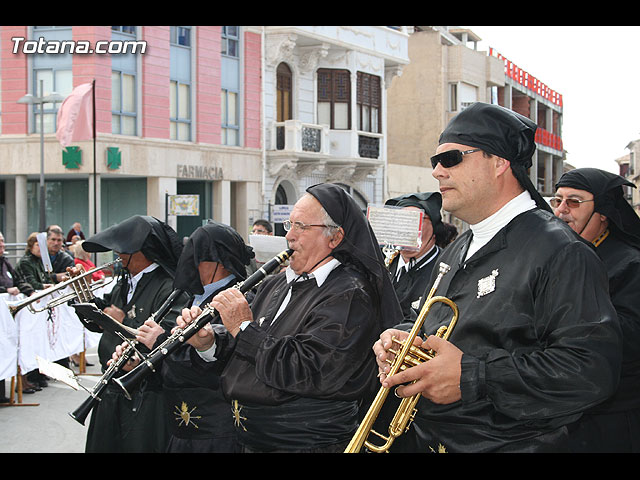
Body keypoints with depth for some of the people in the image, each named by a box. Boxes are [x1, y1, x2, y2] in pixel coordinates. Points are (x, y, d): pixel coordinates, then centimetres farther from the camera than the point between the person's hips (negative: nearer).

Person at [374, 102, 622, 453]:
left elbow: (593, 369, -25)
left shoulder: (559, 253, -16)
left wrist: (472, 377, -27)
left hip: (509, 443, -7)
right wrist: (403, 340, -1)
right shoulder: (454, 252, 12)